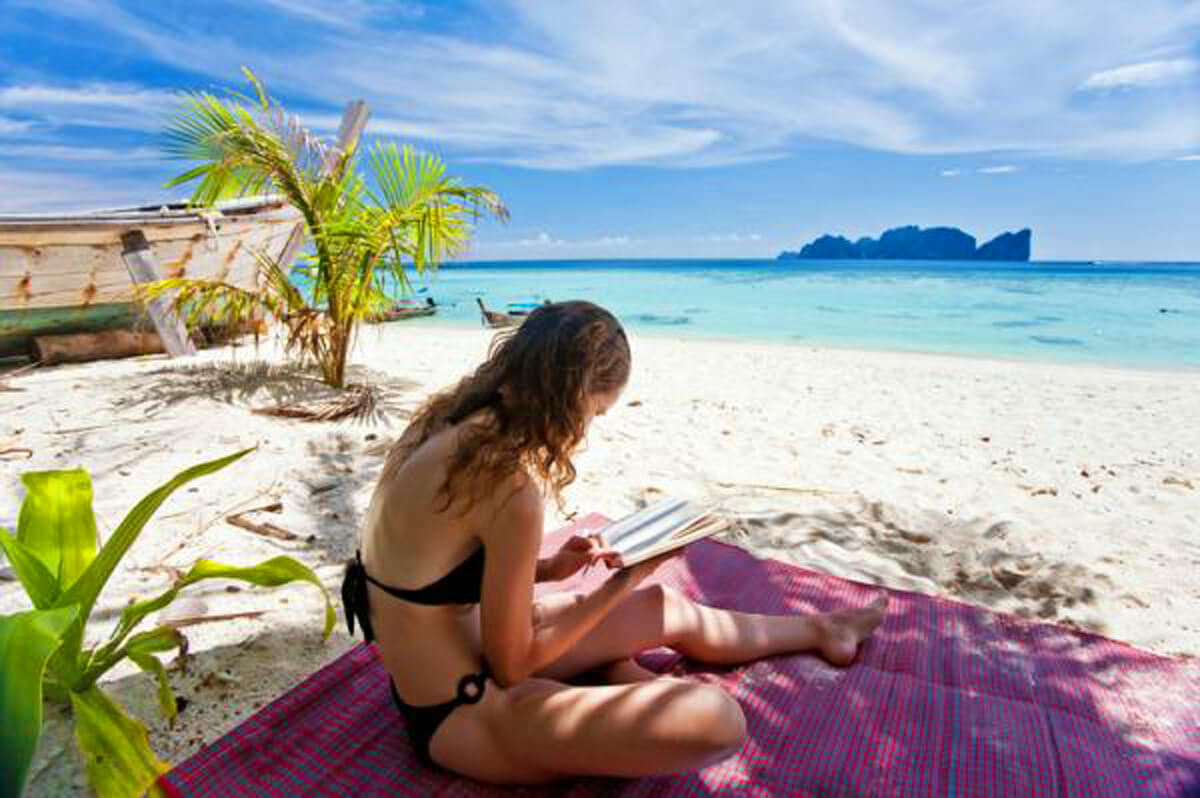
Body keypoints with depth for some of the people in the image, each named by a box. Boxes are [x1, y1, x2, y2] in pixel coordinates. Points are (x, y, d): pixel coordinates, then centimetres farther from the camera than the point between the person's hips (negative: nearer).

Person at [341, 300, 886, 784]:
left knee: (670, 609, 14)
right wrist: (623, 582, -11)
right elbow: (511, 666, -19)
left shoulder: (448, 420, -4)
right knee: (718, 721, -21)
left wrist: (546, 568, 0)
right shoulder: (513, 485, -31)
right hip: (460, 714, -9)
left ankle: (818, 630, 35)